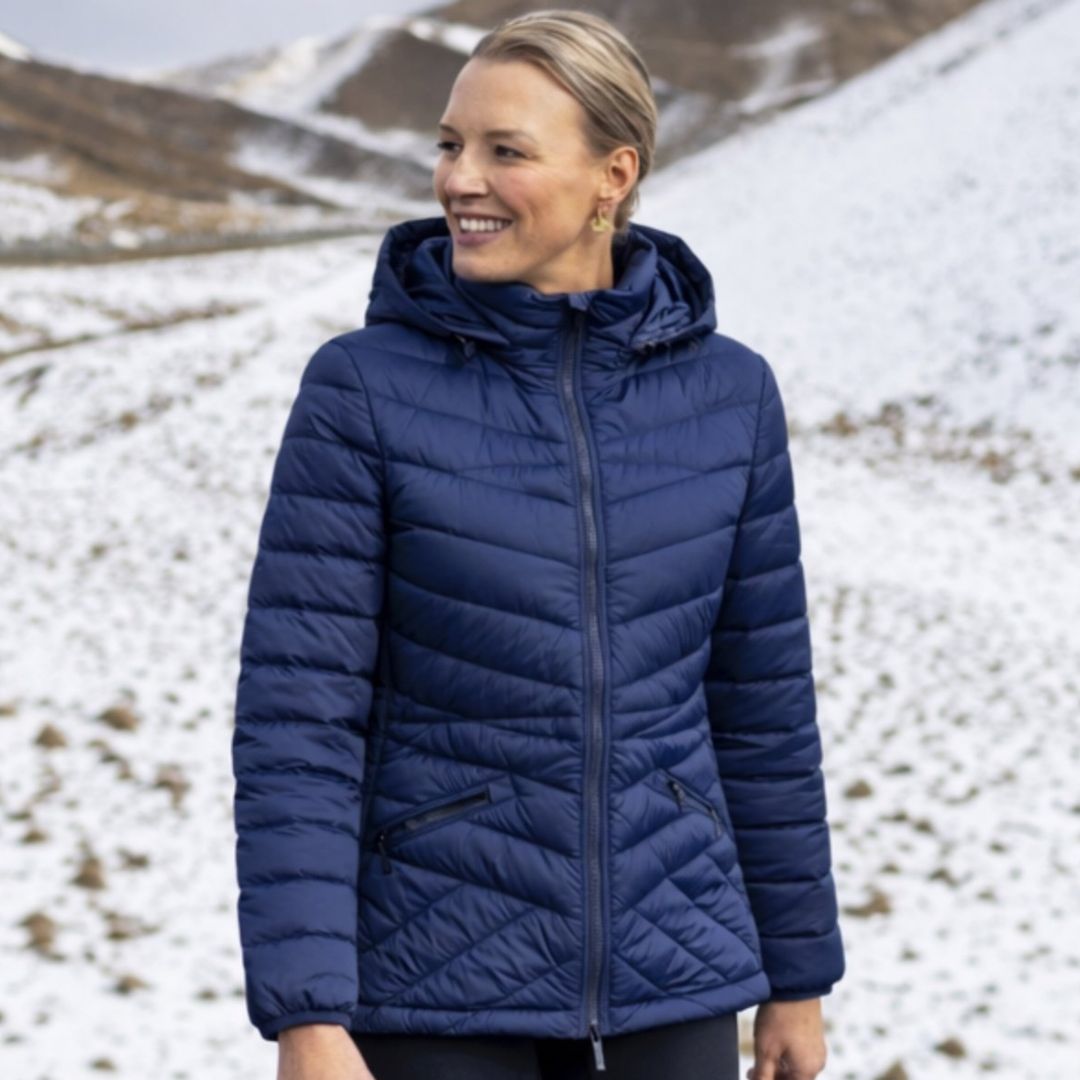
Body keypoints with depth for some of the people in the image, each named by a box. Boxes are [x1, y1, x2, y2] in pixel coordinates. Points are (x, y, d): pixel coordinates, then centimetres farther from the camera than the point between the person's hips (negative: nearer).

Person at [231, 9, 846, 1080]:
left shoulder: (727, 393, 0)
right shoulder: (362, 388, -9)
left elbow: (763, 699, 9)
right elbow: (297, 718, -12)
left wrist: (798, 973, 14)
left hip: (666, 981, 3)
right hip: (435, 989, -3)